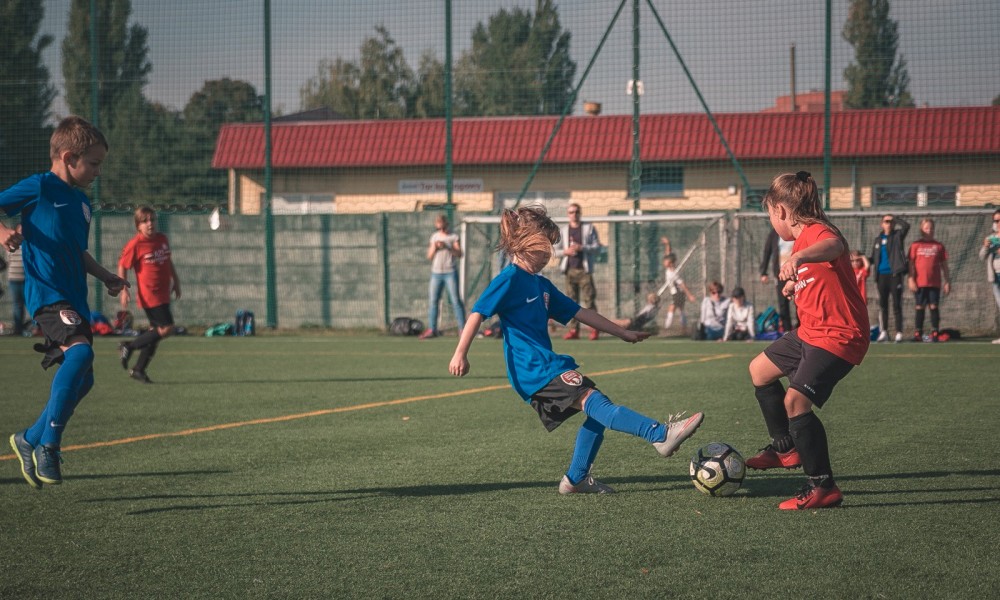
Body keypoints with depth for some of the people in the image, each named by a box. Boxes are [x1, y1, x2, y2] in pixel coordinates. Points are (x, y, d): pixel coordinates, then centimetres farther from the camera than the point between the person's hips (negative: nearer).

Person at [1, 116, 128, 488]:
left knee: (82, 381, 9)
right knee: (80, 351, -30)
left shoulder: (81, 202, 22)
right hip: (46, 293, -9)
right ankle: (48, 445, -24)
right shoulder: (39, 187, -3)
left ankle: (30, 440, 28)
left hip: (73, 299, 9)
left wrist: (105, 277, 23)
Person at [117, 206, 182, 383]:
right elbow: (122, 267, -6)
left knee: (156, 331, 10)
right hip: (149, 296, -8)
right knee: (166, 329, -13)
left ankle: (139, 370, 19)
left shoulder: (162, 239, 8)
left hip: (163, 294, 8)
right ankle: (129, 347, 0)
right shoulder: (134, 245, -12)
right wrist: (124, 290, -12)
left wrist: (176, 281, 22)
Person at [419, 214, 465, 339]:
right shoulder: (434, 237, 14)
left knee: (456, 300, -9)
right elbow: (429, 257, 12)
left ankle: (463, 328, -8)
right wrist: (434, 248, -7)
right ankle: (432, 330, 4)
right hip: (436, 272, 4)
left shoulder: (453, 237, 2)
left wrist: (447, 247, -19)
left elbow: (459, 254, -7)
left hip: (450, 272, -4)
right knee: (432, 300, 0)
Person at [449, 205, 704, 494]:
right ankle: (661, 435, -37)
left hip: (546, 365, 10)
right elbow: (478, 313, -12)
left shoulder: (541, 285, 21)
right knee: (594, 402, -22)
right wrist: (460, 354, -20)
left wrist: (623, 333, 24)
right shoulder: (510, 279, -6)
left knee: (600, 412, 8)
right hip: (533, 369, -10)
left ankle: (576, 479, 14)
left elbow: (581, 313, 24)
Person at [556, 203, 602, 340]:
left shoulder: (589, 228, 6)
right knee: (572, 301, 2)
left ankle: (594, 329, -4)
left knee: (589, 299, -8)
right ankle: (573, 330, 3)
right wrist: (565, 251, -9)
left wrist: (581, 248, -14)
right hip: (569, 270, 3)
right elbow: (555, 250, 12)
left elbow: (597, 247, 0)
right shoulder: (563, 231, 14)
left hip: (584, 269, -3)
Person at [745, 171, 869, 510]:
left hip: (839, 336, -11)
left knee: (795, 400, -23)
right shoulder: (802, 239, 14)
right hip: (811, 331, 11)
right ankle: (786, 448, 37)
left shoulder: (818, 232, -19)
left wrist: (798, 257, -64)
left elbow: (834, 245, -47)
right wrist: (794, 285, 17)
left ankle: (823, 487, -15)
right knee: (759, 370, 25)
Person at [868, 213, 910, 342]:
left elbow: (906, 225, -14)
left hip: (895, 274, -4)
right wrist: (866, 260, -1)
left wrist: (894, 218, -6)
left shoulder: (897, 236, 5)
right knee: (882, 304, 5)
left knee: (897, 305, -5)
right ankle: (883, 332, 10)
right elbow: (874, 257, 19)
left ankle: (899, 332, -4)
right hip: (881, 275, 4)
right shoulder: (878, 240, 17)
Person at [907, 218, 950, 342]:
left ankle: (934, 333, 0)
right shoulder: (915, 245, 5)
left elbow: (944, 265, 10)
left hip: (935, 283, 0)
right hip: (919, 283, 0)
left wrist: (947, 281, 6)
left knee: (934, 307, -2)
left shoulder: (939, 246, 8)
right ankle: (918, 333, 7)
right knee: (919, 307, 3)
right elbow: (911, 264, 3)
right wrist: (911, 279, -7)